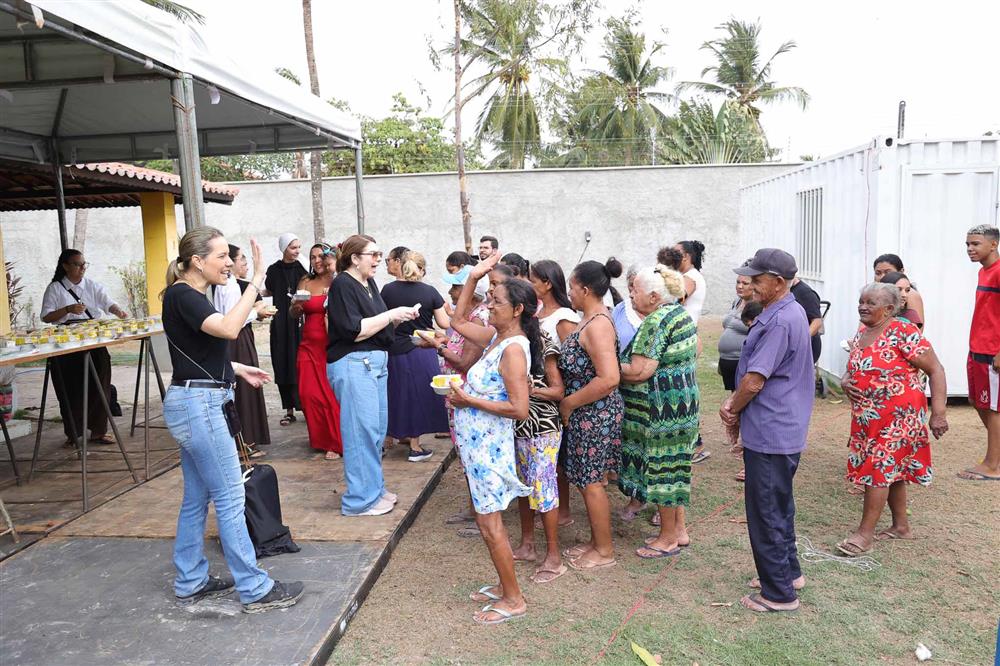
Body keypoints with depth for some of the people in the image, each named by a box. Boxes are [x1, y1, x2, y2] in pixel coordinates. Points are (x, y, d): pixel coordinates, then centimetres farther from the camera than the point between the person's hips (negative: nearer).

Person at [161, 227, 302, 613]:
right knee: (230, 497, -5)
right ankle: (256, 591, 4)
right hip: (198, 405, -10)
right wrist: (257, 281, -29)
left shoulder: (190, 296, 14)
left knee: (197, 497, 15)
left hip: (195, 403, 10)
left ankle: (190, 582, 26)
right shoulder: (181, 295, -15)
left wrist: (237, 369, 15)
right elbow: (229, 329, -32)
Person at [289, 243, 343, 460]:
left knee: (333, 394, -3)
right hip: (310, 346, 4)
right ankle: (320, 439, 22)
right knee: (309, 393, 3)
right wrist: (295, 306, -10)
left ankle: (335, 443, 11)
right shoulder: (305, 282, 10)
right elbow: (294, 314, 13)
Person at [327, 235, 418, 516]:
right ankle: (360, 499, 4)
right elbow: (353, 330, -18)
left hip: (376, 363, 9)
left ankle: (374, 487, 26)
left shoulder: (369, 283, 15)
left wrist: (398, 317, 5)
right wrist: (391, 315, -14)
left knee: (378, 429, 13)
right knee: (363, 430, -6)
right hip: (352, 364, -9)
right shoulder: (342, 285, -10)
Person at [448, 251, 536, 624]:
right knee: (487, 519, 18)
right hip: (476, 440, 9)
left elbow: (519, 409, -26)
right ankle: (505, 585, 33)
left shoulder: (514, 349, -21)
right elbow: (458, 322, 20)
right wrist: (473, 277, 11)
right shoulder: (496, 337, 5)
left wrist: (469, 400, -20)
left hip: (489, 443, -9)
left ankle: (513, 599, 15)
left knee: (489, 523, 1)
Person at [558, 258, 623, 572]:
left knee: (591, 481, 3)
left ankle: (604, 551, 19)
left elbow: (609, 378, -30)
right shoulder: (592, 319, 8)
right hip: (585, 414, 9)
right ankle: (597, 541, 32)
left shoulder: (597, 325, -22)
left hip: (595, 415, -9)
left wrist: (568, 403, -20)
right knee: (587, 480, 18)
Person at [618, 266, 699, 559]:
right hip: (684, 401, 10)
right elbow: (693, 353, 19)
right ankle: (679, 529, 29)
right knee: (673, 466, 18)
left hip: (662, 410, -10)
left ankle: (668, 538, 15)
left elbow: (639, 372, -24)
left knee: (660, 469, 3)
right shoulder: (681, 313, 9)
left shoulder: (654, 322, -21)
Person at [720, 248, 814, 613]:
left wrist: (733, 412, -5)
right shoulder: (788, 313, 10)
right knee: (779, 505, 22)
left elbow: (754, 380, -22)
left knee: (766, 512, 2)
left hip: (769, 433, -10)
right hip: (784, 430, 10)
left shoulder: (780, 321, -23)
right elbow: (755, 371, 12)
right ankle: (788, 572, 37)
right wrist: (734, 402, -1)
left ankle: (778, 593, 14)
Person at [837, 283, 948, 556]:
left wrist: (938, 413, -19)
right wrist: (845, 381, -5)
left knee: (879, 469, -6)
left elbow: (935, 370, -14)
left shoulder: (903, 332, -15)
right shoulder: (861, 334, 8)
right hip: (867, 416, 8)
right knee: (892, 470, 16)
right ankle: (901, 525, 30)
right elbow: (852, 368, 19)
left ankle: (865, 533, 2)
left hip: (898, 416, -7)